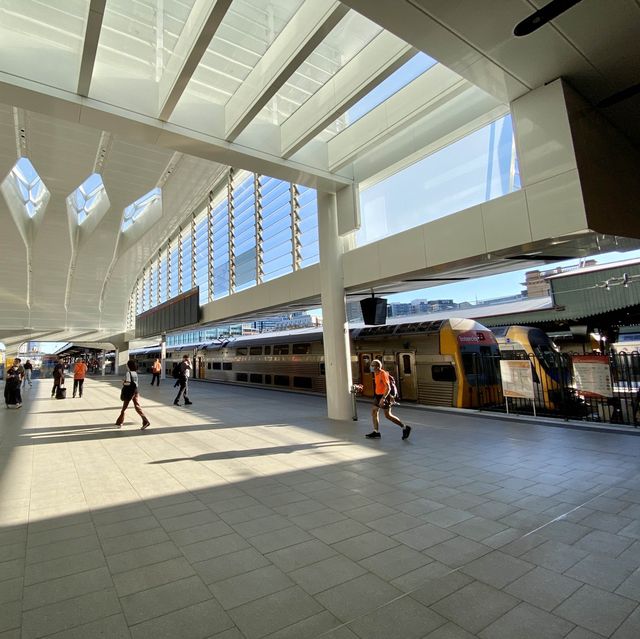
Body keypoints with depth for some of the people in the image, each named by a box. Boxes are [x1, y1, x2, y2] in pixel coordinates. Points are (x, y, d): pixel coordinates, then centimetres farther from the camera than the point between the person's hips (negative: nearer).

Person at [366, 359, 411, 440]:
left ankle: (405, 428, 7)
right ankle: (376, 432, 13)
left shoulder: (383, 374, -19)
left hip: (384, 396, -9)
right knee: (374, 412, 7)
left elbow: (388, 388, -24)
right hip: (378, 396, 9)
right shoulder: (376, 374, 9)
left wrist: (383, 398, -32)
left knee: (387, 415, -4)